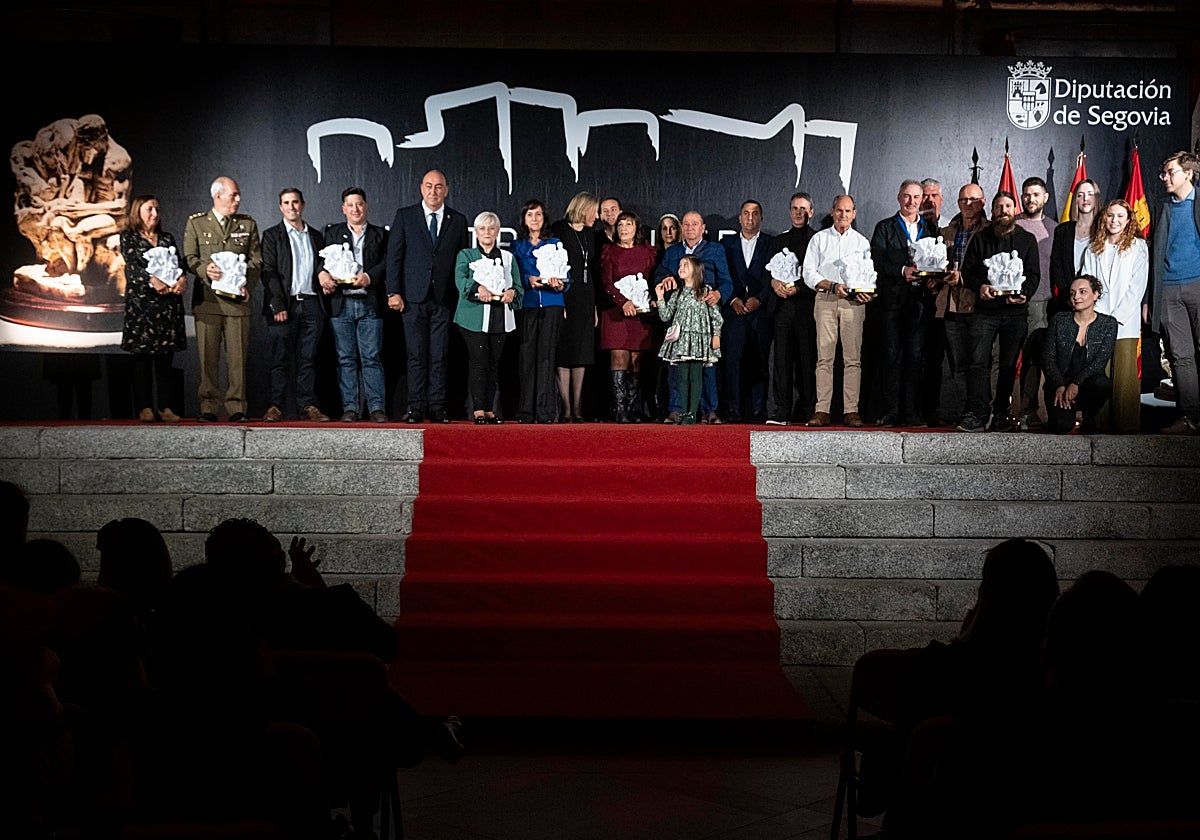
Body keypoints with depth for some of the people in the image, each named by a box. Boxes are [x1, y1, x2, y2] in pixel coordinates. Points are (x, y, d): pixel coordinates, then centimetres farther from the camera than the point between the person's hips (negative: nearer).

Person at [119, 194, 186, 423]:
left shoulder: (167, 239, 18)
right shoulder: (128, 237, 6)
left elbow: (179, 264, 7)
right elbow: (133, 265, -9)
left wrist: (181, 279, -16)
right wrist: (153, 281, -26)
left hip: (168, 301, 3)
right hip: (141, 301, -3)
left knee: (165, 356, 2)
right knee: (142, 355, -2)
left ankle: (165, 407, 4)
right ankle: (145, 407, 0)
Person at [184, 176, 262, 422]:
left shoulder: (248, 224, 14)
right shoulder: (196, 223, 10)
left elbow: (256, 260, 10)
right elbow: (189, 257, 5)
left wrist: (247, 285, -7)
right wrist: (205, 270, -16)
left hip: (237, 299, 1)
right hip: (207, 298, -1)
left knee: (238, 355, -2)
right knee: (208, 355, -2)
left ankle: (236, 408, 3)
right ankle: (208, 408, 3)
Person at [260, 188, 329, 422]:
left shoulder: (316, 236, 18)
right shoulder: (272, 235, 5)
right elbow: (269, 272, -3)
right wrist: (278, 305, -12)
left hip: (311, 304, 3)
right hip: (285, 304, -3)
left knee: (308, 359, 4)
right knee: (281, 359, -4)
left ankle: (308, 406, 6)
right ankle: (275, 407, -1)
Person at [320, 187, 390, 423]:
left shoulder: (380, 235, 13)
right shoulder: (333, 233, 15)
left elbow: (387, 262, 2)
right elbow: (324, 259, 6)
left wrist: (369, 276, -14)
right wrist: (323, 274, -16)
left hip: (370, 304, -1)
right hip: (341, 303, 1)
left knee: (371, 358, -3)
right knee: (345, 359, 2)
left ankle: (376, 408, -1)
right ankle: (350, 408, 5)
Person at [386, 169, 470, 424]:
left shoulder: (458, 220, 10)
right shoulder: (405, 216, 6)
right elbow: (394, 256, 3)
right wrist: (393, 292, -5)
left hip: (444, 298, 1)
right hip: (414, 297, -1)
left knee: (439, 356, 1)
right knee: (417, 355, 0)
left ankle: (437, 407, 5)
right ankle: (416, 408, 4)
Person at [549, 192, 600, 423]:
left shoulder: (590, 235, 16)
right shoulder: (558, 231, -5)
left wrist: (594, 307, 14)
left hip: (585, 300, 7)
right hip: (564, 298, -6)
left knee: (581, 354, 5)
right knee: (564, 354, -4)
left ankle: (577, 408, 9)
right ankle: (566, 408, -2)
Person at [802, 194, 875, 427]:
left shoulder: (862, 242, 16)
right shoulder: (819, 239, 12)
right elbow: (809, 273, 5)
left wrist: (867, 293, -8)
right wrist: (832, 286, -9)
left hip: (853, 302, 1)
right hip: (825, 300, -1)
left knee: (853, 357, -5)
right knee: (824, 356, -5)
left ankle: (851, 411, -4)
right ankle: (822, 410, -6)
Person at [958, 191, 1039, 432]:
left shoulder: (1027, 240, 11)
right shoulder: (980, 238, 13)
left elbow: (1034, 274, 6)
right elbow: (967, 271, 10)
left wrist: (1024, 293, -13)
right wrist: (980, 286, -10)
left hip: (1015, 312, 0)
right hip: (985, 309, 0)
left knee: (1008, 365, 3)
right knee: (978, 361, -11)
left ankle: (1000, 414, 11)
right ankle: (975, 414, -14)